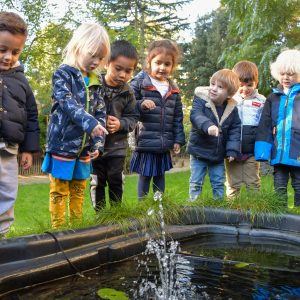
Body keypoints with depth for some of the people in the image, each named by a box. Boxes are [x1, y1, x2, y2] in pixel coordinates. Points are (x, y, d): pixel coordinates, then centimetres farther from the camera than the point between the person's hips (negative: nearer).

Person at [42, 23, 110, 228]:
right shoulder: (63, 74, -9)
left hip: (84, 147, 6)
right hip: (63, 144, -6)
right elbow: (68, 104, -24)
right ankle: (59, 229, 15)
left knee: (79, 190, 16)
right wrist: (90, 123, -38)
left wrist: (98, 143, -5)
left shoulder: (95, 83, 10)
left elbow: (101, 113, 7)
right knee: (59, 191, 5)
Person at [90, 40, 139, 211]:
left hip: (117, 145, 2)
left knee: (116, 181, 9)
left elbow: (133, 118, 3)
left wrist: (121, 124, -16)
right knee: (97, 182, 9)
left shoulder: (128, 93, -1)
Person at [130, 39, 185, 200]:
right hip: (145, 143, -4)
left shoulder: (173, 90, 10)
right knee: (145, 177, 7)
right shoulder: (139, 83, -5)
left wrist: (178, 140, 10)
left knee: (160, 177, 17)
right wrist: (141, 104, -25)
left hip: (164, 145, 5)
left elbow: (178, 118, 13)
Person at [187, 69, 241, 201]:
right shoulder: (201, 100, -14)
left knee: (219, 184, 14)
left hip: (218, 155, 3)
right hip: (199, 151, -2)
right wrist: (207, 125, -51)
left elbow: (235, 130, 1)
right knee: (196, 183, 6)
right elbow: (195, 115, -32)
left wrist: (232, 150, -8)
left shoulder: (232, 108, -4)